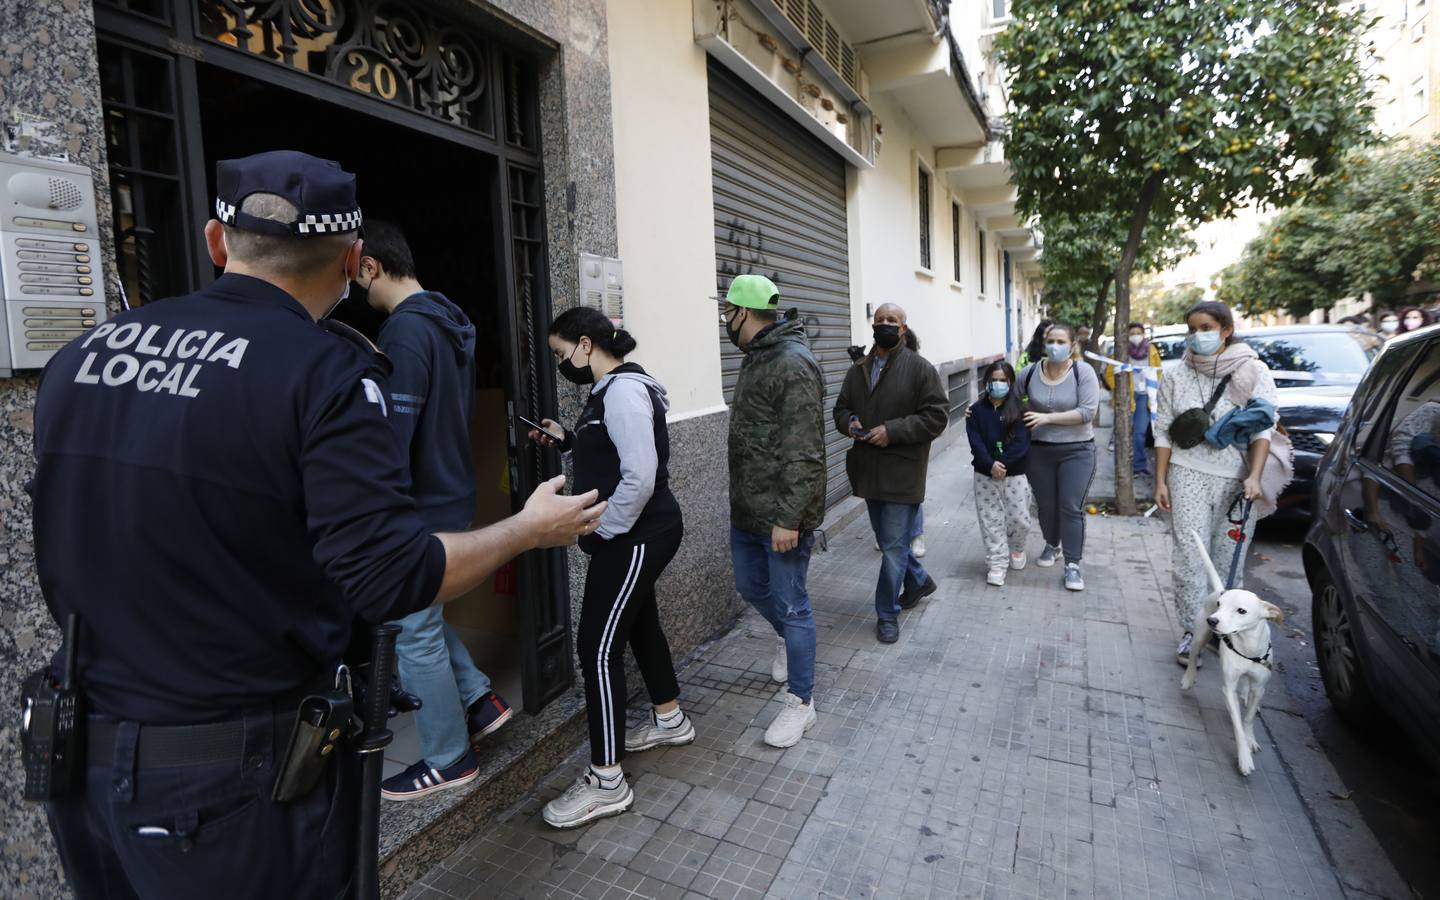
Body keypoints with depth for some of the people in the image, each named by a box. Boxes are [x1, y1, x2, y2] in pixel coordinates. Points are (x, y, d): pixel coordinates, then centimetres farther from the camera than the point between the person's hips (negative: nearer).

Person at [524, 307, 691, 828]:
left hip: (636, 537, -11)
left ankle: (606, 782, 8)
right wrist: (567, 441, 6)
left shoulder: (623, 390, -19)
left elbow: (639, 477, -26)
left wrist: (602, 531, -17)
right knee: (640, 625, 22)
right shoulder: (607, 390, 12)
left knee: (598, 648, -5)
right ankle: (670, 721, 43)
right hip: (634, 536, 11)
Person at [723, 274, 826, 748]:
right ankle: (790, 641, 50)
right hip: (747, 509, 10)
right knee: (751, 586, 23)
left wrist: (788, 517, -24)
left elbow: (802, 452, -24)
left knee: (791, 604, 3)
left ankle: (801, 704, 20)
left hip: (782, 513, -10)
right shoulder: (756, 358, 13)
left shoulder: (793, 364, -19)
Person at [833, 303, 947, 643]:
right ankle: (919, 581, 45)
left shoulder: (920, 368, -8)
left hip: (902, 472, -6)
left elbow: (936, 415, -12)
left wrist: (892, 431, -21)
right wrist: (849, 423, -7)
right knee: (887, 539, 20)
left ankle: (888, 613, 14)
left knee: (894, 546, -1)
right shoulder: (858, 370, 10)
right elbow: (841, 408, 17)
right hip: (869, 470, 6)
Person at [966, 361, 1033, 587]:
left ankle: (1017, 549, 36)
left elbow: (1022, 443, -10)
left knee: (1020, 519, 6)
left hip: (1015, 474, 0)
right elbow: (976, 443, -7)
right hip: (985, 476, 1)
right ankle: (997, 564, 13)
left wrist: (1002, 463, -20)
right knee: (991, 521, 3)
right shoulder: (976, 410, 2)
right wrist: (991, 465, -20)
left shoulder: (1019, 409, -1)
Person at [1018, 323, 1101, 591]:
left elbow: (1087, 412, -17)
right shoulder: (1030, 372, -2)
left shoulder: (1083, 372, -9)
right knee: (1046, 506, 13)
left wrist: (1048, 417, -20)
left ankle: (1073, 565, 7)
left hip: (1076, 451, -2)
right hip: (1038, 450, 3)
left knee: (1071, 508, -3)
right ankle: (1052, 545, 39)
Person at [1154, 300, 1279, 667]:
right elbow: (1163, 431, 6)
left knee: (1230, 559, 2)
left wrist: (1254, 476, -16)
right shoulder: (1177, 376, 6)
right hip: (1189, 476, 1)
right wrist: (1160, 481, 1)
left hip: (1236, 480, 0)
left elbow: (1262, 429, -3)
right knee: (1189, 556, -2)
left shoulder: (1253, 372, 2)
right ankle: (1192, 631, 5)